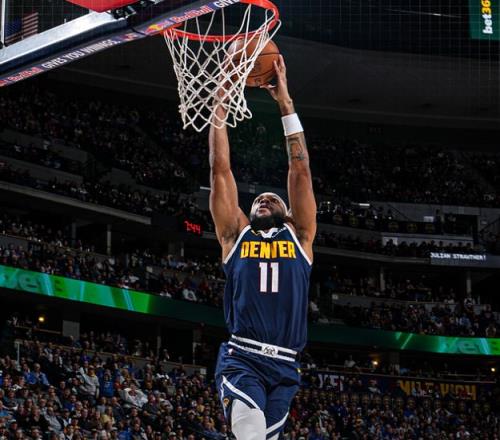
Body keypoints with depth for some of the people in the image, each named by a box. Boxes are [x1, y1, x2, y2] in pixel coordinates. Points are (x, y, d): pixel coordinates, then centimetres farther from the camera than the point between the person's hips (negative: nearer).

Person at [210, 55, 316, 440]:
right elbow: (220, 168, 14)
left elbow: (300, 170, 13)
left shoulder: (299, 237, 17)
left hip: (284, 367, 2)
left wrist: (285, 103, 11)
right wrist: (221, 102, 12)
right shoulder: (236, 234, 16)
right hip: (241, 360, -2)